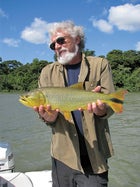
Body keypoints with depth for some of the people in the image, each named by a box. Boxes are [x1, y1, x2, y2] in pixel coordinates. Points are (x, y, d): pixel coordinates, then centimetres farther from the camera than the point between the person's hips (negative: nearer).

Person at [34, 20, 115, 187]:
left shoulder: (100, 65, 1)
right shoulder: (48, 72, 6)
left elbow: (109, 105, -6)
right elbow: (45, 113, 1)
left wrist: (100, 109, -29)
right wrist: (49, 117, -22)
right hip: (63, 154, 2)